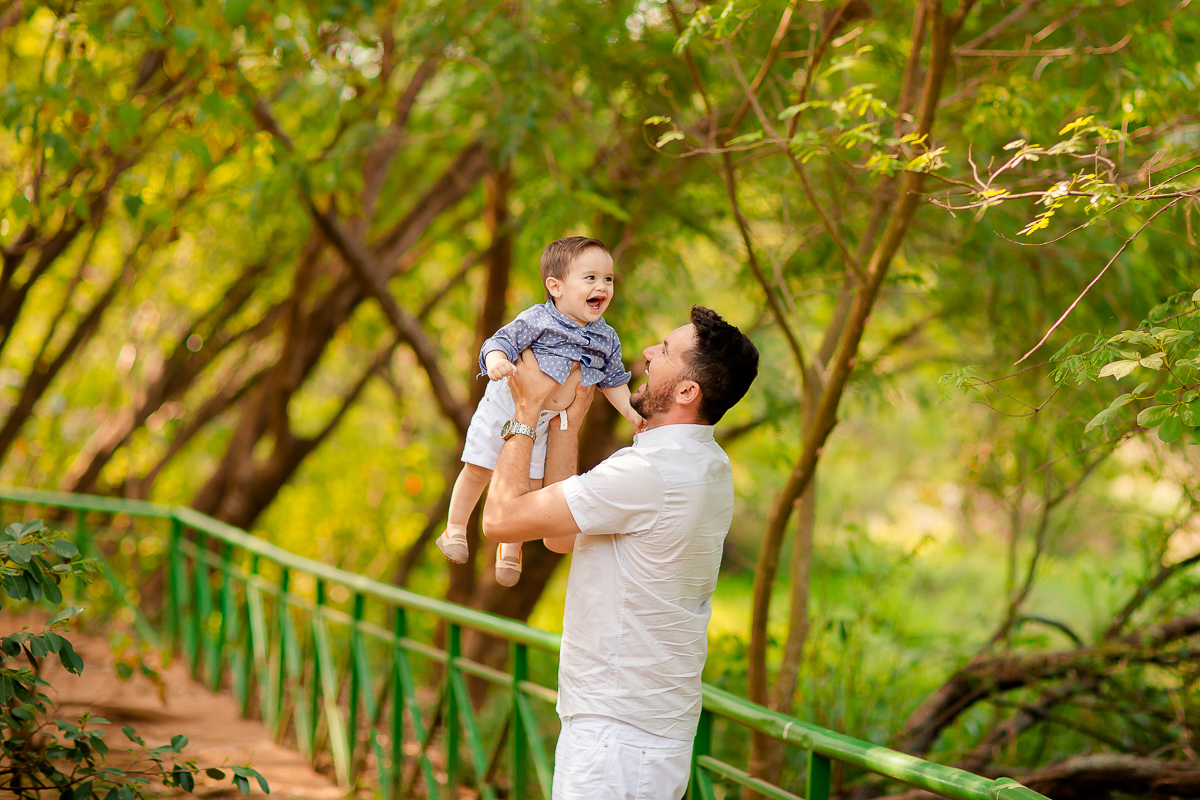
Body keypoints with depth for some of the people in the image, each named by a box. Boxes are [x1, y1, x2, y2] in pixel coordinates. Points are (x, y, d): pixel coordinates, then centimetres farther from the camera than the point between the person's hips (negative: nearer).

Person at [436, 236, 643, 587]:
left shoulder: (606, 339, -1)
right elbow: (502, 340, -22)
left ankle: (510, 549, 28)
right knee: (478, 469, 1)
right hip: (505, 407, -4)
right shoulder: (537, 320, -18)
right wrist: (496, 360, -43)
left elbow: (613, 379, 11)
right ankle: (455, 529, 22)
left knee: (530, 483, 9)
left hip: (543, 420, 4)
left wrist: (630, 412, 1)